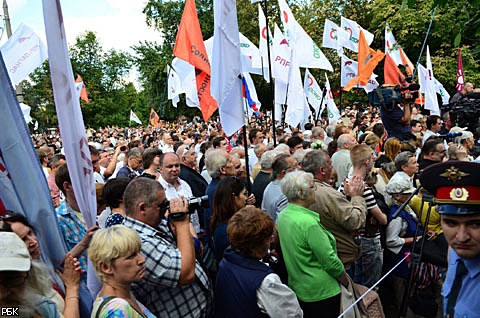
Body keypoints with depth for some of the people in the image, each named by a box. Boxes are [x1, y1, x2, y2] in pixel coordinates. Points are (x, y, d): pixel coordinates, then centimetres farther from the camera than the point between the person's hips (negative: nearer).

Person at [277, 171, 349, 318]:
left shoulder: (283, 216, -1)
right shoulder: (308, 223, -27)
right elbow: (331, 261, -21)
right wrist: (348, 283, -4)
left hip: (297, 288, 8)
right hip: (321, 292, -8)